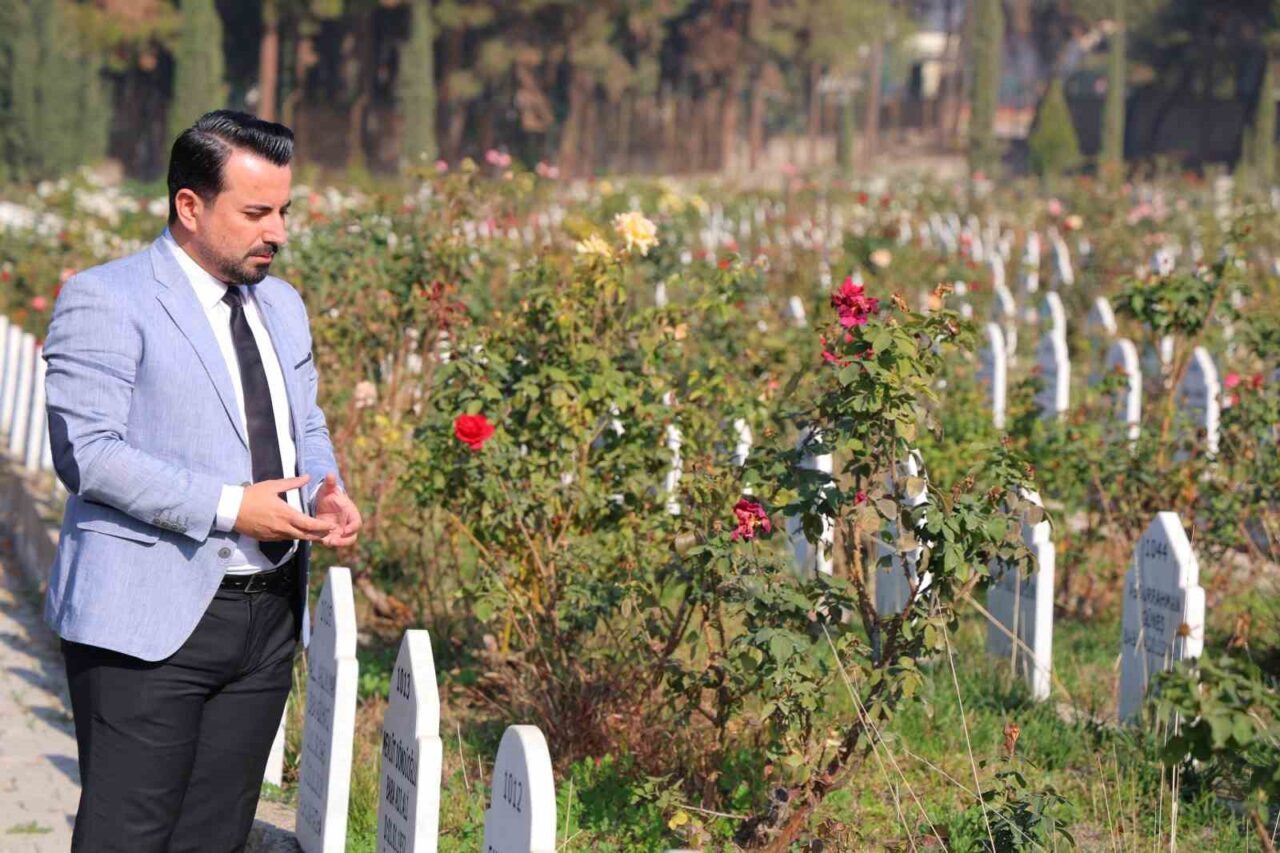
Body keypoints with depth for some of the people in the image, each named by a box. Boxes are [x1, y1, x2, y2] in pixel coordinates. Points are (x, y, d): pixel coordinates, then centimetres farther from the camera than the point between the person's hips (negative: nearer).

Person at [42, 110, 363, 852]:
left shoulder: (282, 305, 16)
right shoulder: (105, 302, -8)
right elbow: (87, 454, -16)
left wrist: (327, 492, 0)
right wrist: (228, 507, -21)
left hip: (268, 618, 7)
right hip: (152, 621, -7)